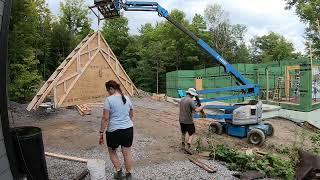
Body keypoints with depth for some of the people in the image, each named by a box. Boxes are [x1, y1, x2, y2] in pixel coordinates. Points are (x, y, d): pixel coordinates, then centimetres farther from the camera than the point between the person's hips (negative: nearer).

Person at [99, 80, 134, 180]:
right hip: (128, 129, 5)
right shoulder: (127, 99, 6)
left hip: (114, 131, -5)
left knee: (112, 151, 20)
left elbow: (105, 118, -15)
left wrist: (101, 132, -7)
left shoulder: (109, 99, -12)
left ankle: (118, 171, 21)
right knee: (127, 153, 13)